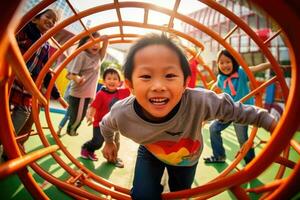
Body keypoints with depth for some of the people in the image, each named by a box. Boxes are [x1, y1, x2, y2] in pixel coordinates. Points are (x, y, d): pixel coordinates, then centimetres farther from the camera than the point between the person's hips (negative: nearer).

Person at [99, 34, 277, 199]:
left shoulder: (199, 101, -42)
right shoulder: (121, 114, -36)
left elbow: (233, 109, -20)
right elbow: (106, 124, -10)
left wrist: (270, 122, -8)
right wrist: (109, 142, 11)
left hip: (187, 157, 1)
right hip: (150, 154, 0)